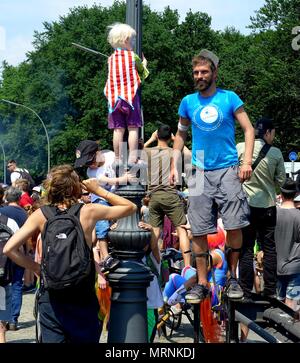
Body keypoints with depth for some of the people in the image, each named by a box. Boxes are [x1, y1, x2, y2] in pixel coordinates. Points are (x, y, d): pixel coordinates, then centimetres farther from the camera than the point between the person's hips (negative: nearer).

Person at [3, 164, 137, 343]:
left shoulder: (41, 215, -3)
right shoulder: (89, 212, -7)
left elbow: (9, 249, -8)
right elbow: (131, 207, 5)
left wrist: (36, 268, 4)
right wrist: (99, 190, 10)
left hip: (51, 300, 1)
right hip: (83, 300, -1)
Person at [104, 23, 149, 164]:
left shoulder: (111, 59, 7)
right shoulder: (133, 56, -3)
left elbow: (111, 78, 14)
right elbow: (143, 74, 7)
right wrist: (144, 64, 27)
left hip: (114, 98, 4)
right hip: (131, 96, -3)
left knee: (118, 129, 4)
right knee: (133, 128, -1)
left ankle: (118, 159, 5)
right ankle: (132, 158, -6)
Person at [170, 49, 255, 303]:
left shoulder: (230, 98, 1)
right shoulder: (188, 102, 8)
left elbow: (249, 130, 2)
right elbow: (180, 135, 19)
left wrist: (247, 162, -9)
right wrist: (174, 166, 10)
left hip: (228, 170, -2)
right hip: (200, 173, 2)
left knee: (235, 226, -7)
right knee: (199, 231, 1)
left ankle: (233, 278, 11)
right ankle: (202, 283, 10)